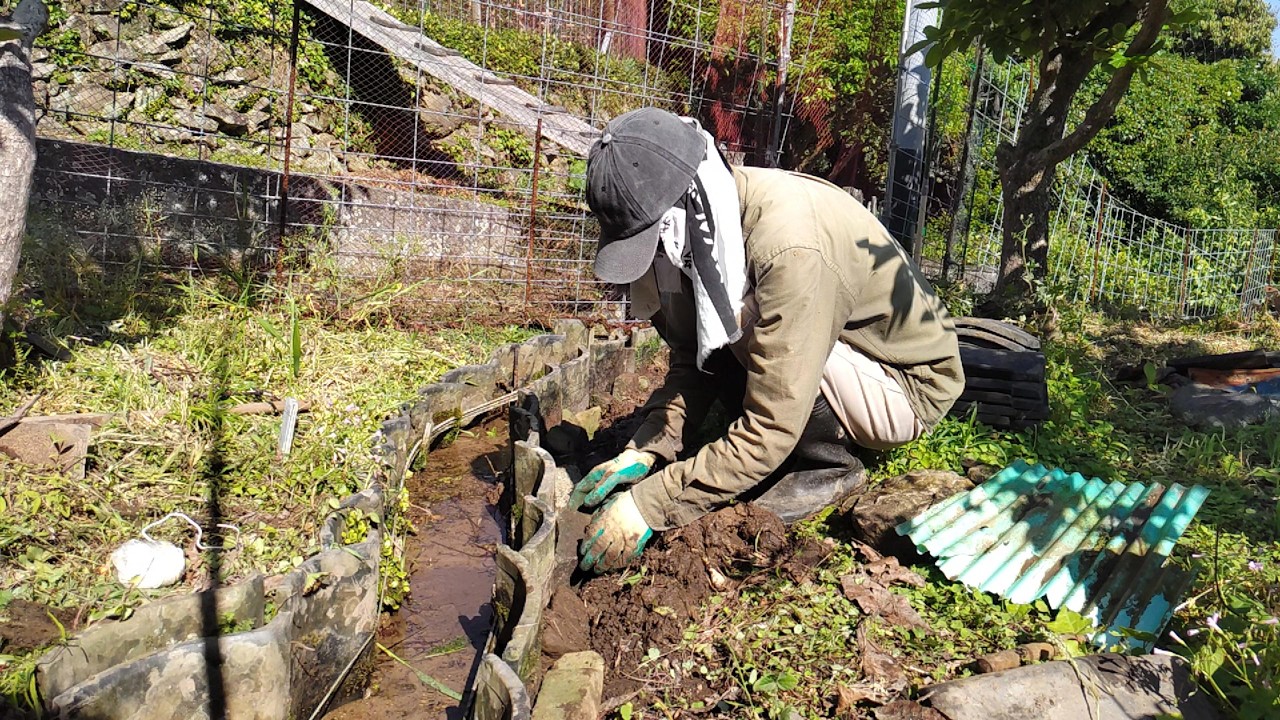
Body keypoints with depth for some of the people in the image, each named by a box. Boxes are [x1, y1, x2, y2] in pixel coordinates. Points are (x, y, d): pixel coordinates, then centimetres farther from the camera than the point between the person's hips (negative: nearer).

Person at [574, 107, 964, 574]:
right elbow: (690, 361, -2)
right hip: (841, 358, 8)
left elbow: (769, 431, -34)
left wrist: (649, 505, -31)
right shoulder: (701, 224, -11)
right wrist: (642, 452, -16)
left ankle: (828, 466, -7)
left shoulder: (789, 246, -36)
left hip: (908, 383, -8)